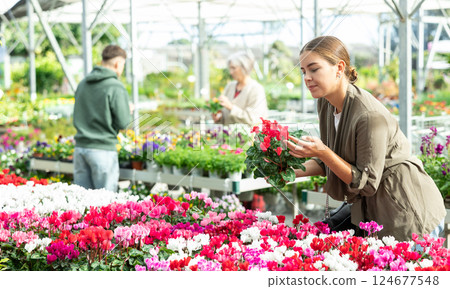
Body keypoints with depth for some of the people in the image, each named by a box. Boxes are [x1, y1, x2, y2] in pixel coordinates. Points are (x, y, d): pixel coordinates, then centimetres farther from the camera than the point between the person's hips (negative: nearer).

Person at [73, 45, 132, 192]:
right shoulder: (115, 87, -11)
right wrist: (128, 111, 8)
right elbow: (123, 123, -11)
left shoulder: (83, 83, 11)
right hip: (103, 149, -7)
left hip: (80, 146, 7)